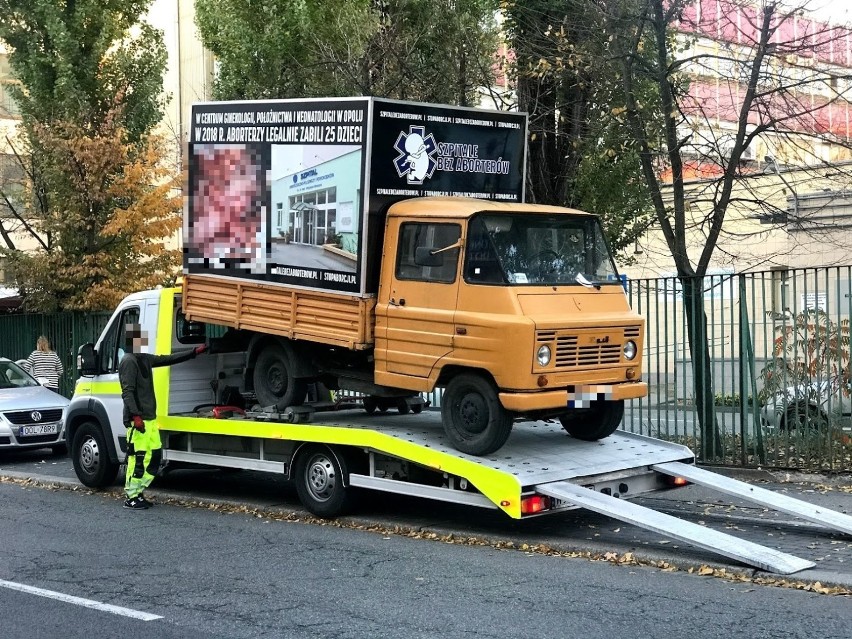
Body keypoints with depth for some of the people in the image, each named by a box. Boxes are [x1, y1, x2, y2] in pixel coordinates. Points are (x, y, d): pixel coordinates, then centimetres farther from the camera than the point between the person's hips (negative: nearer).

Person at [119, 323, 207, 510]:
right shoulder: (129, 361, -12)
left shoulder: (144, 359, 16)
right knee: (138, 458, -7)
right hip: (138, 420, -10)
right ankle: (131, 498, 2)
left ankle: (138, 493, 19)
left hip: (149, 419, 10)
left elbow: (168, 359, 24)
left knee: (155, 456, 11)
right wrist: (135, 415, -26)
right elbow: (127, 392, -19)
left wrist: (194, 352, 24)